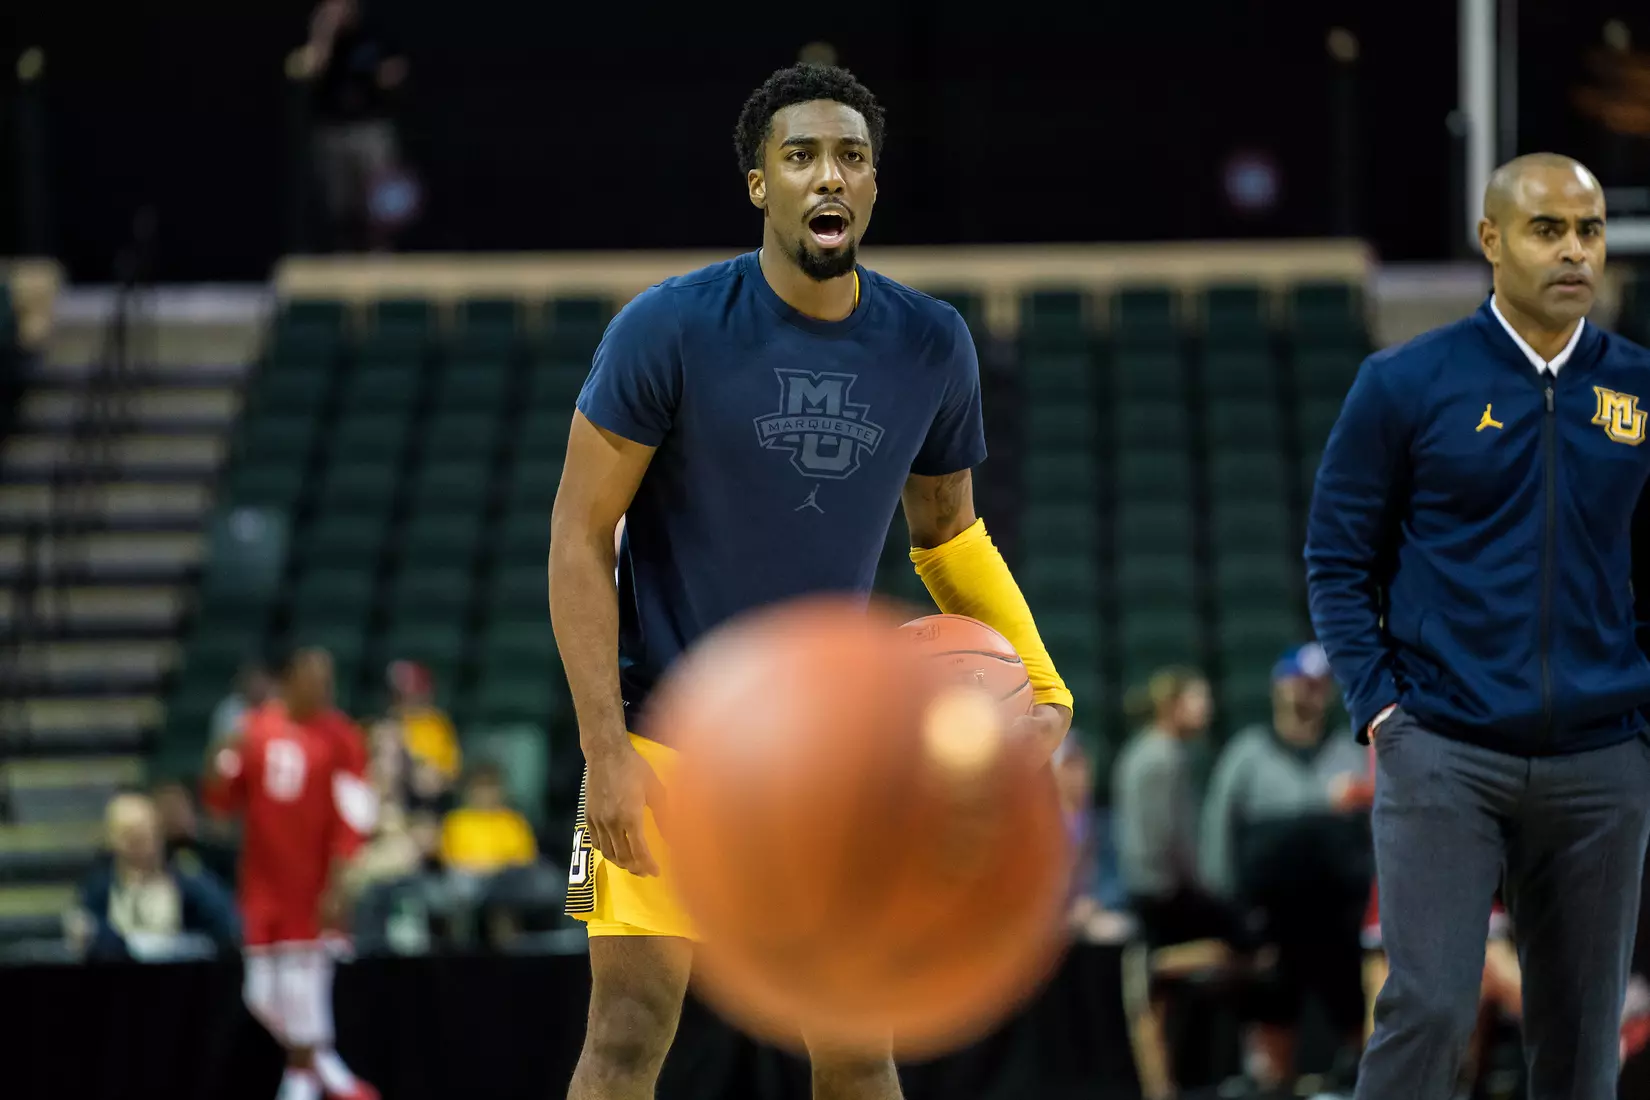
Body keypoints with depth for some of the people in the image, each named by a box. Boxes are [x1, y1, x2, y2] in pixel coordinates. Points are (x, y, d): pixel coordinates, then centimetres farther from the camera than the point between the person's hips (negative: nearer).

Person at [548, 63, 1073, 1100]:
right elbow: (581, 536, -10)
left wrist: (1042, 688, 3)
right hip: (670, 735, -4)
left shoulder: (932, 346, -1)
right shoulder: (671, 329, -13)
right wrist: (608, 752, -16)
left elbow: (947, 528, 15)